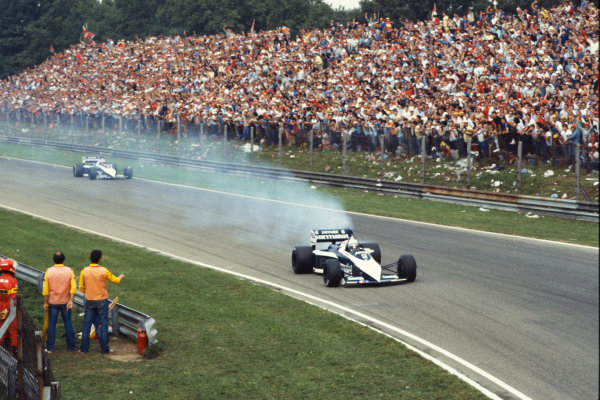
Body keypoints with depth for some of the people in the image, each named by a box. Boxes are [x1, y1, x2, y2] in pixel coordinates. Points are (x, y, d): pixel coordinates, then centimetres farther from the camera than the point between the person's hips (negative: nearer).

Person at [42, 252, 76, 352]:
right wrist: (71, 301, -12)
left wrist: (45, 303, 1)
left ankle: (50, 348, 8)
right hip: (65, 302, 0)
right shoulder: (69, 271, -5)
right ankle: (71, 347, 13)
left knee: (51, 325, 6)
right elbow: (73, 288, -12)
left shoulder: (49, 271, -6)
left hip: (53, 302, 0)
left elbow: (45, 290, -5)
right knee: (68, 324, 9)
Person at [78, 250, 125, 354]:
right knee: (103, 325, 5)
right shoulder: (104, 271, -11)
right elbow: (116, 281, 3)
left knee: (86, 325, 10)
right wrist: (121, 276, 25)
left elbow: (81, 288, 1)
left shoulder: (84, 271, -6)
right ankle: (104, 349, 8)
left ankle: (84, 348, 12)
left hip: (89, 301, 2)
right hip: (102, 301, -2)